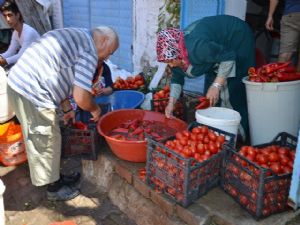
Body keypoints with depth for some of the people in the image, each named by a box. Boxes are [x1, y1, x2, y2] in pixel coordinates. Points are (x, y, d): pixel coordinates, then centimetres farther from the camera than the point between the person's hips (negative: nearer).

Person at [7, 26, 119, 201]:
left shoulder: (75, 37, 16)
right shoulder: (89, 53, -15)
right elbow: (81, 97, -22)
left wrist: (67, 108, 19)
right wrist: (95, 109, -1)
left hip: (20, 83, 10)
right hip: (31, 93, -10)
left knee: (42, 140, 21)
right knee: (46, 142, 6)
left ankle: (55, 178, 38)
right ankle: (54, 189, 25)